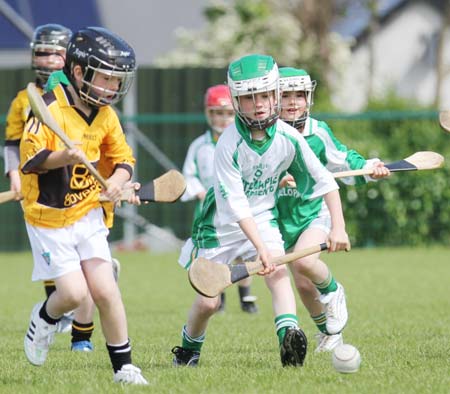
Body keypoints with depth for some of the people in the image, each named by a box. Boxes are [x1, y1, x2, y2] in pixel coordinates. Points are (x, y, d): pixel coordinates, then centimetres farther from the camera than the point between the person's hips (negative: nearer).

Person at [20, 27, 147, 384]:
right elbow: (29, 158, -23)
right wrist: (64, 157, -41)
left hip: (88, 213, 5)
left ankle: (124, 367, 7)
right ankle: (44, 319, 24)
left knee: (105, 291, -4)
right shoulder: (50, 109, -19)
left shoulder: (105, 114, 1)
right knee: (73, 293, -11)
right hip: (49, 218, -5)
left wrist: (118, 180, -10)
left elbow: (123, 157, 12)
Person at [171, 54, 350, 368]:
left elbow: (325, 181, -5)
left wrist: (338, 226, -13)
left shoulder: (288, 138, -15)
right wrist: (260, 247, -38)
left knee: (278, 271, -26)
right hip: (223, 223, -2)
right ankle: (189, 349, 28)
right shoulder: (229, 145, -26)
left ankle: (289, 336, -40)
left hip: (263, 217, 2)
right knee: (208, 302, 1)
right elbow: (235, 204, -30)